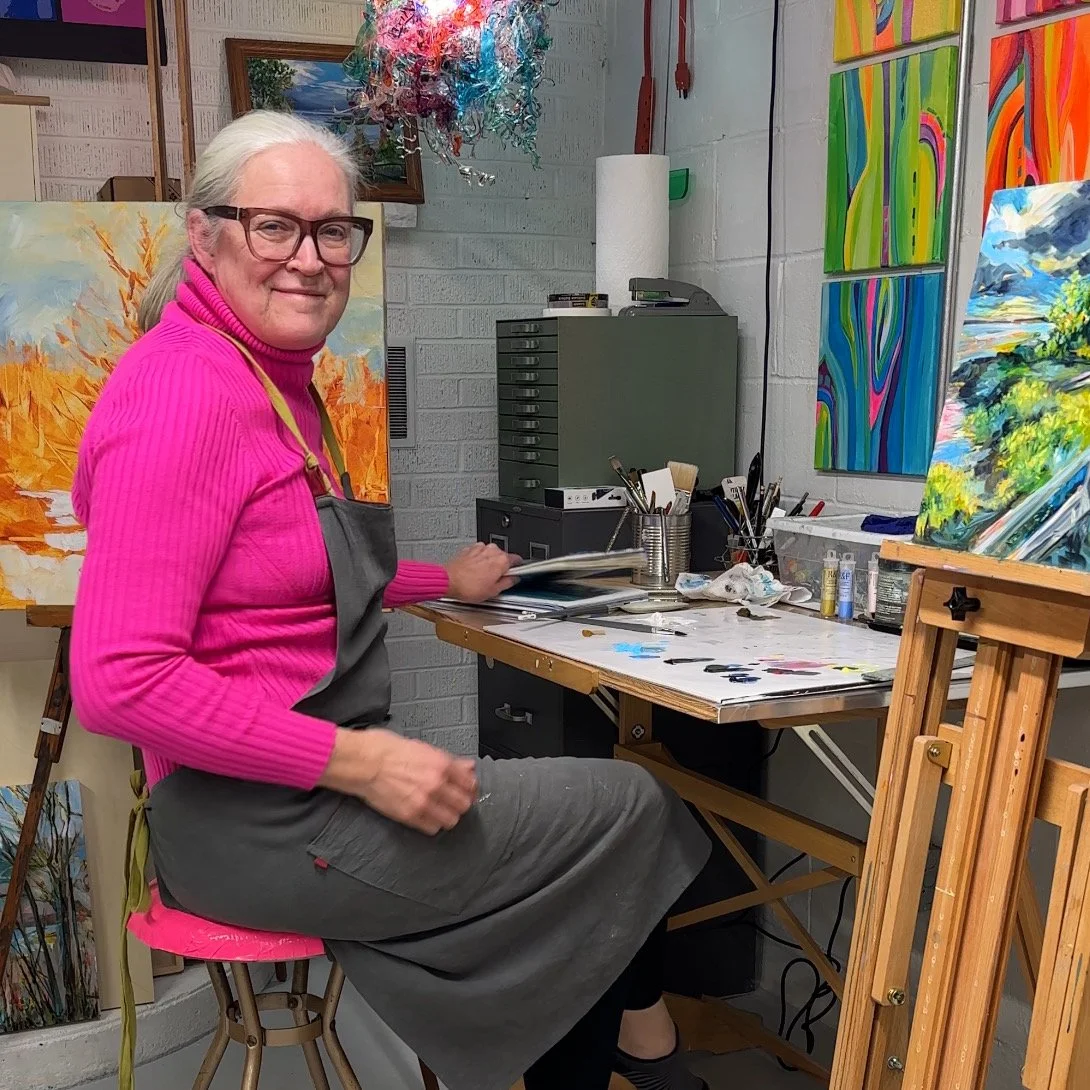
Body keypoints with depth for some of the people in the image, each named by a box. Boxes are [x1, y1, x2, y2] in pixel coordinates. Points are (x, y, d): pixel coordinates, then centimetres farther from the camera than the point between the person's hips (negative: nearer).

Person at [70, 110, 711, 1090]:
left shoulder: (276, 378, 10)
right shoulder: (185, 393, -20)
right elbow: (120, 679, -26)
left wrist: (444, 583, 25)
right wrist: (356, 762, -26)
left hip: (314, 780, 9)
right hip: (254, 822, -9)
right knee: (632, 810, 0)